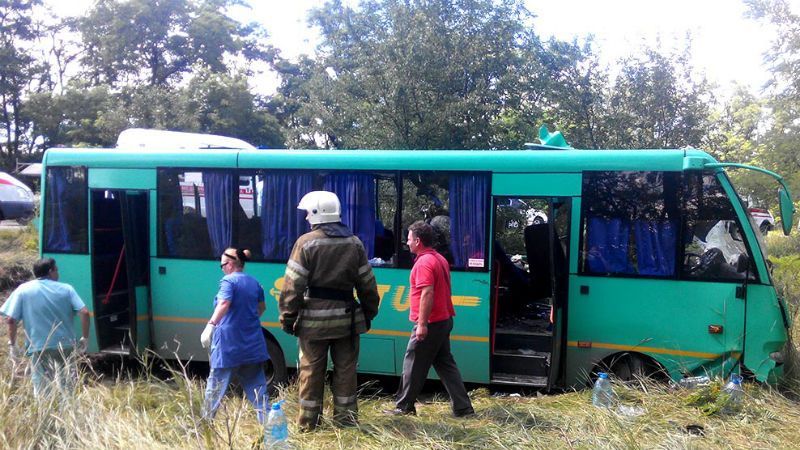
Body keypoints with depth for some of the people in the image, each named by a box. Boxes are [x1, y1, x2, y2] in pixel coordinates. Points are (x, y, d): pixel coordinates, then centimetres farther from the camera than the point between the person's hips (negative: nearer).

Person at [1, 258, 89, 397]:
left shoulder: (23, 290, 1)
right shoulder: (66, 289, 2)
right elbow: (84, 313, -7)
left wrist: (12, 344, 5)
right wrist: (84, 338, 3)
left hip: (39, 348, -1)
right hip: (65, 346, 1)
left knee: (42, 391, 6)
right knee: (67, 389, 16)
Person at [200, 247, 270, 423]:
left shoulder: (228, 281, -9)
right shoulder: (254, 283, 10)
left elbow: (224, 304, -27)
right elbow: (262, 307, 23)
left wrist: (211, 325, -34)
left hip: (228, 344, -5)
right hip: (252, 343, 6)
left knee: (216, 384, 7)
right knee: (256, 385, 11)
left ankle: (206, 421, 17)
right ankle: (266, 420, 8)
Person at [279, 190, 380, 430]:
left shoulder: (306, 242, -9)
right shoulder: (354, 243, 5)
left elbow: (293, 285, -11)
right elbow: (367, 284, 7)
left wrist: (288, 317, -4)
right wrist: (369, 312, 16)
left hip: (314, 318, -3)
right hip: (346, 318, 3)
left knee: (311, 369, 6)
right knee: (345, 368, 12)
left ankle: (308, 420, 14)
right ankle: (345, 416, 20)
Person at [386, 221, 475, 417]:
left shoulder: (424, 262, -17)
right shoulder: (440, 259, 14)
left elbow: (427, 293, -26)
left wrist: (422, 323, -25)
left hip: (429, 324, -9)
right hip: (444, 320, 9)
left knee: (413, 365, 3)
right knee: (445, 364, 12)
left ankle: (404, 406, 15)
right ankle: (462, 407, 12)